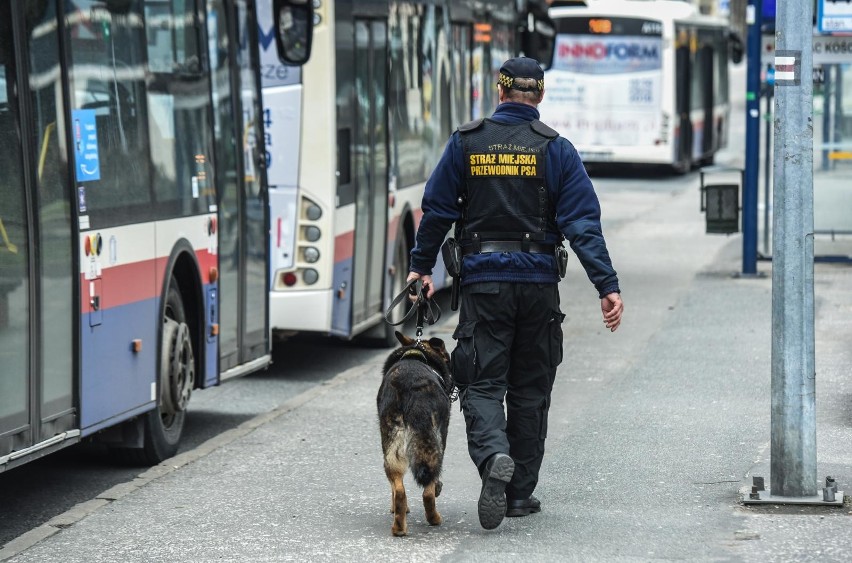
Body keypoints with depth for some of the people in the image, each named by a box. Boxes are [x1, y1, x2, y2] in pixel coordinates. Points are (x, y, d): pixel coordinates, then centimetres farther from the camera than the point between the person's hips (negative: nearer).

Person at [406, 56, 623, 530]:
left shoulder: (466, 143, 1)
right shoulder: (556, 149, -1)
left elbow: (437, 211, 4)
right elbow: (583, 224, -8)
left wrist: (422, 267, 17)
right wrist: (608, 286, -9)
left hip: (483, 281, 0)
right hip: (539, 282, 1)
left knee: (482, 384, 1)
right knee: (530, 389, 12)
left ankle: (494, 457, -28)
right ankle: (520, 493, 16)